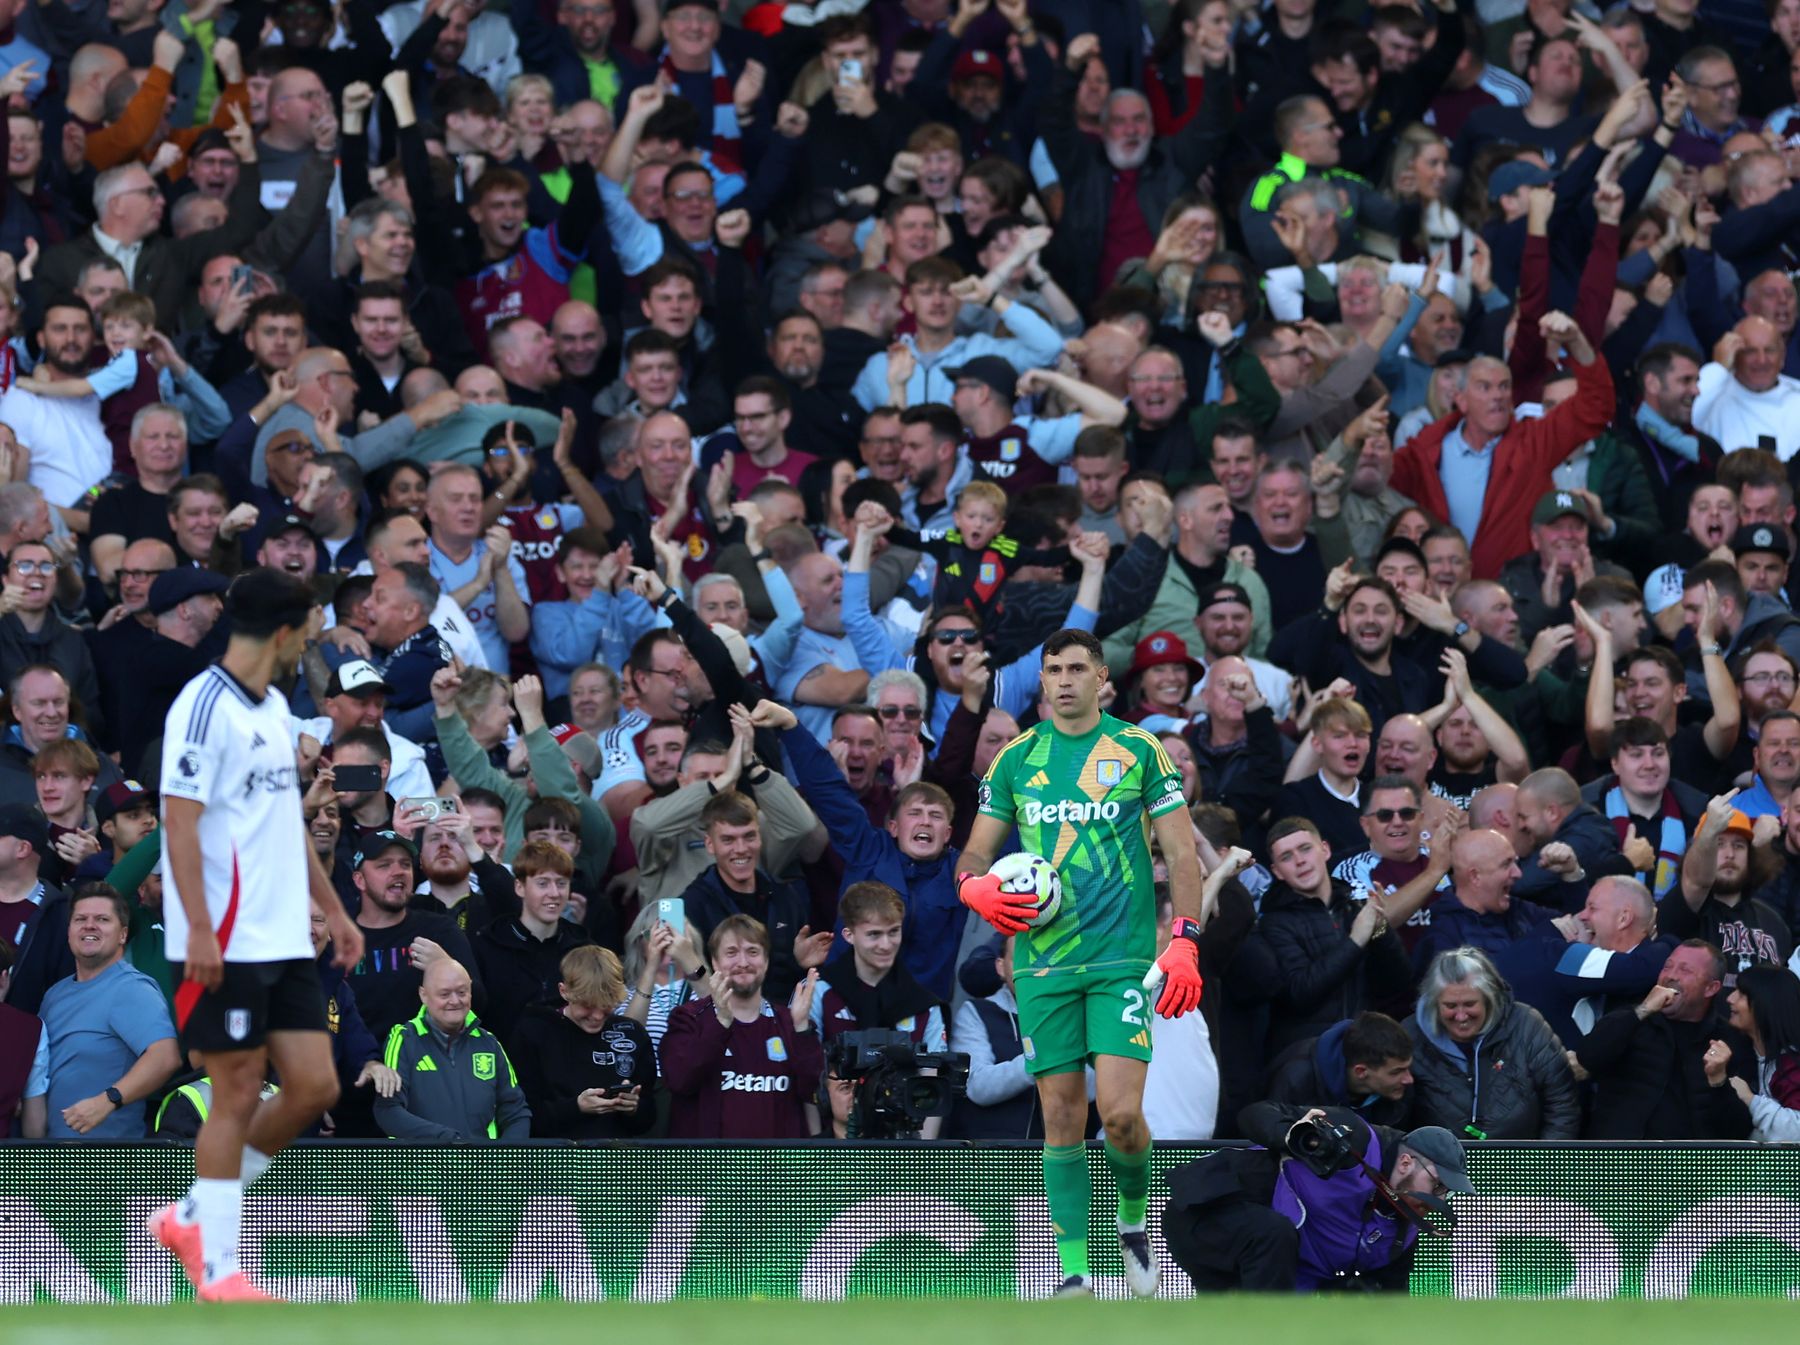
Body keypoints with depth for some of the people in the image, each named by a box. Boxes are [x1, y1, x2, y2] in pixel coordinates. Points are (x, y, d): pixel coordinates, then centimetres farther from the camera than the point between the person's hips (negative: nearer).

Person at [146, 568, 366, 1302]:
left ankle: (194, 1217, 16)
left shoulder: (273, 709, 17)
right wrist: (199, 929, -23)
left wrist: (333, 908, 24)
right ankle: (217, 1269, 2)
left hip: (283, 940, 9)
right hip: (225, 945, -9)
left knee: (314, 1085, 3)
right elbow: (179, 824, -17)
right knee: (238, 1095, -5)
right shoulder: (204, 706, -11)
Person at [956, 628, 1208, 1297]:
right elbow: (976, 854, 14)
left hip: (1124, 958, -2)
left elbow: (1182, 853, 3)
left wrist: (1185, 941, -8)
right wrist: (976, 886, -10)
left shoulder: (1139, 751, 3)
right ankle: (1074, 1274, 4)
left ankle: (1136, 1218, 17)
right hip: (1042, 960, 2)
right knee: (1062, 1117, -1)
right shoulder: (1016, 758, 9)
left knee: (1120, 1113, -13)